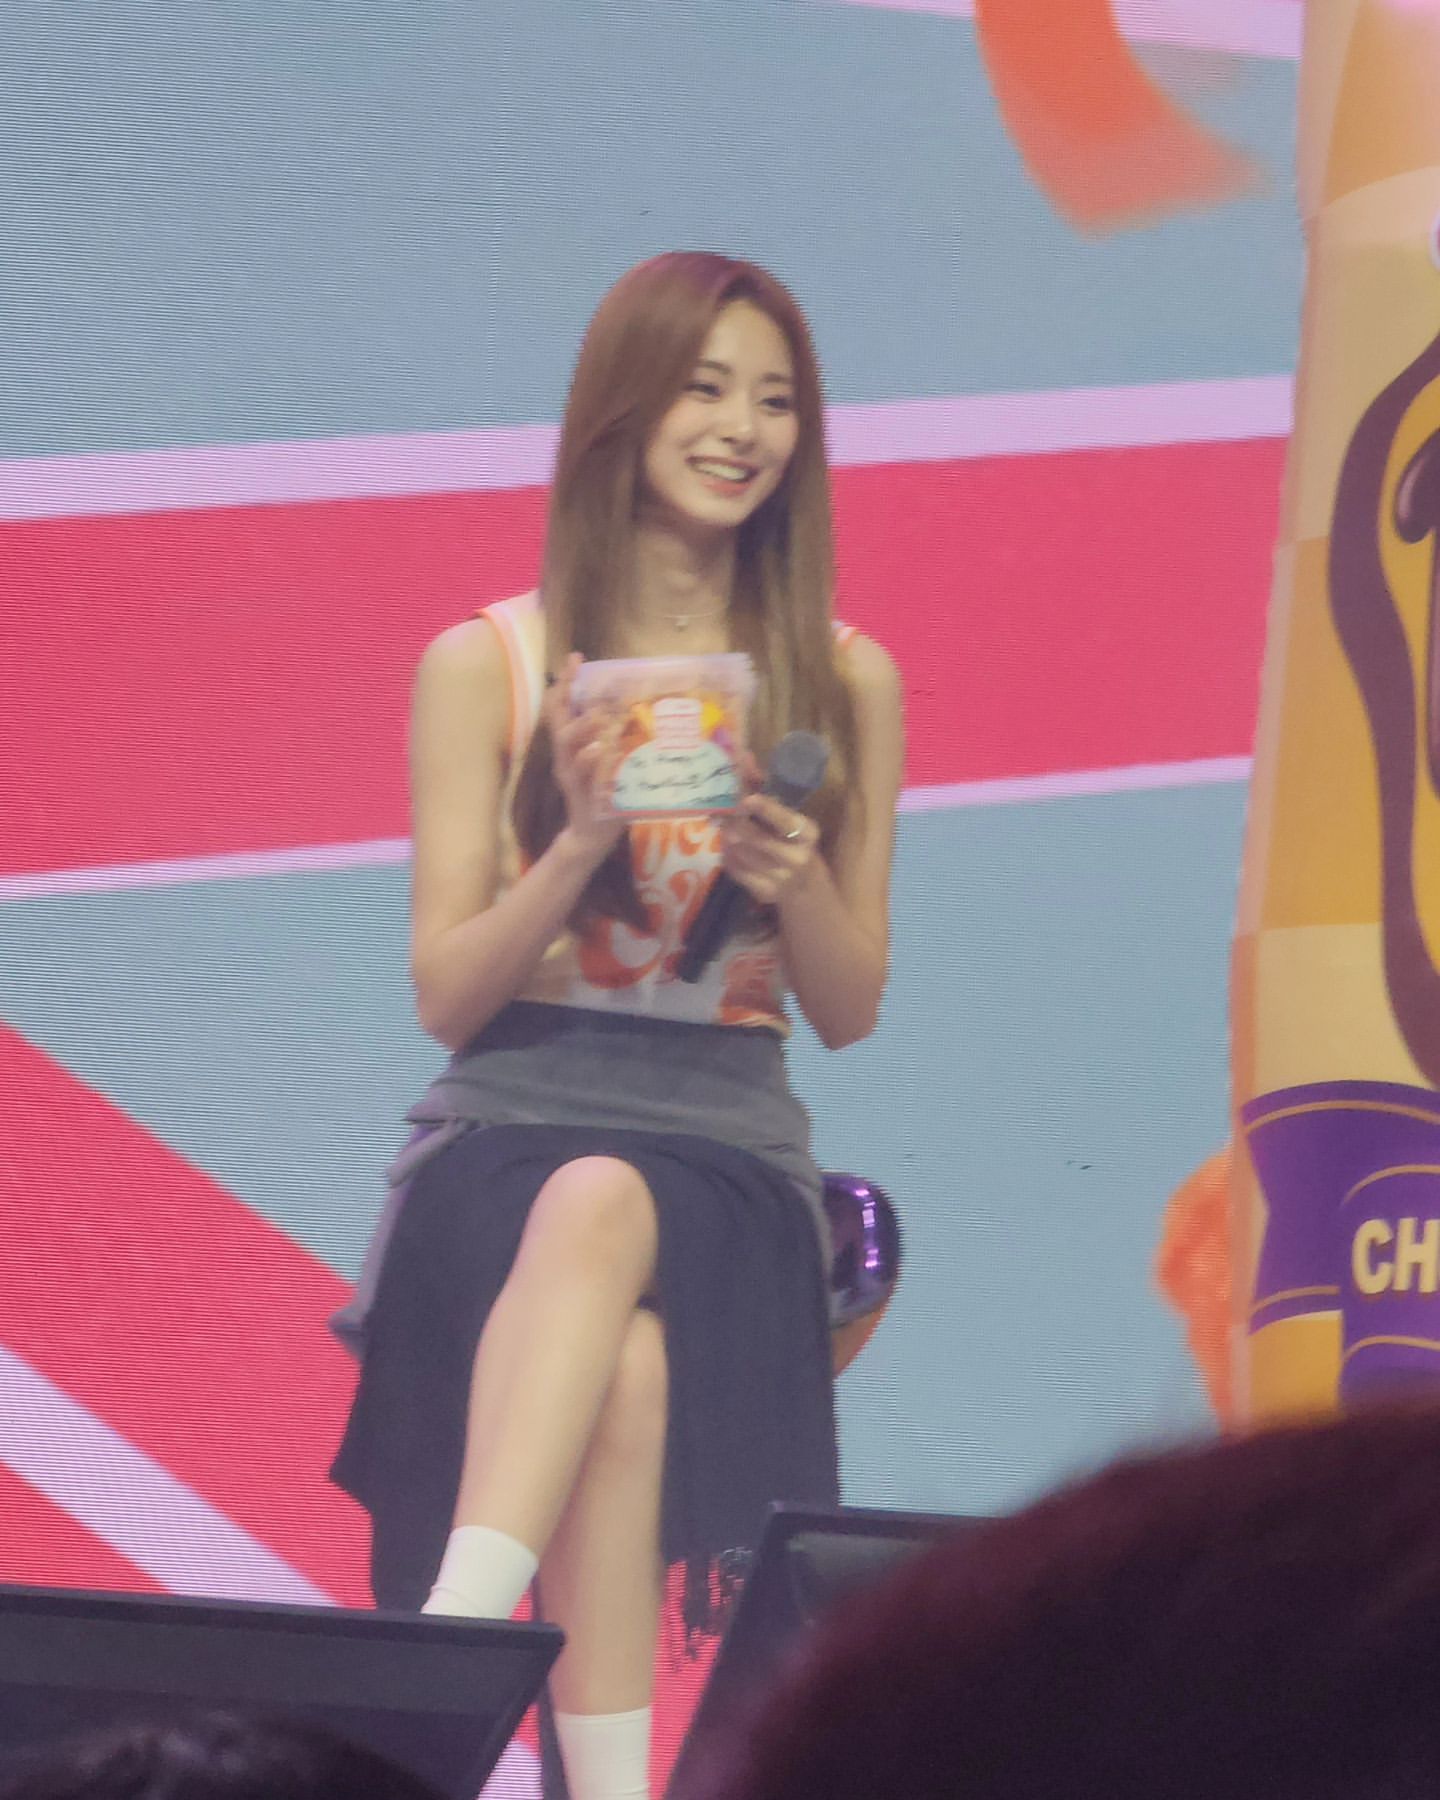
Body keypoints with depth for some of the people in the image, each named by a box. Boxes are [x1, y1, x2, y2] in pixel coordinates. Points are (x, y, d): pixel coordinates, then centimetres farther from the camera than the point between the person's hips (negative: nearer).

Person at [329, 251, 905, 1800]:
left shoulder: (844, 683, 12)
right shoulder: (483, 666, 7)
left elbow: (849, 1011, 13)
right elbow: (446, 996, 4)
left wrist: (797, 881, -10)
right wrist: (581, 846, -14)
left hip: (730, 1146, 0)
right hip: (506, 1134, 0)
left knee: (602, 1213, -39)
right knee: (625, 1360, -37)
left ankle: (452, 1643, -53)